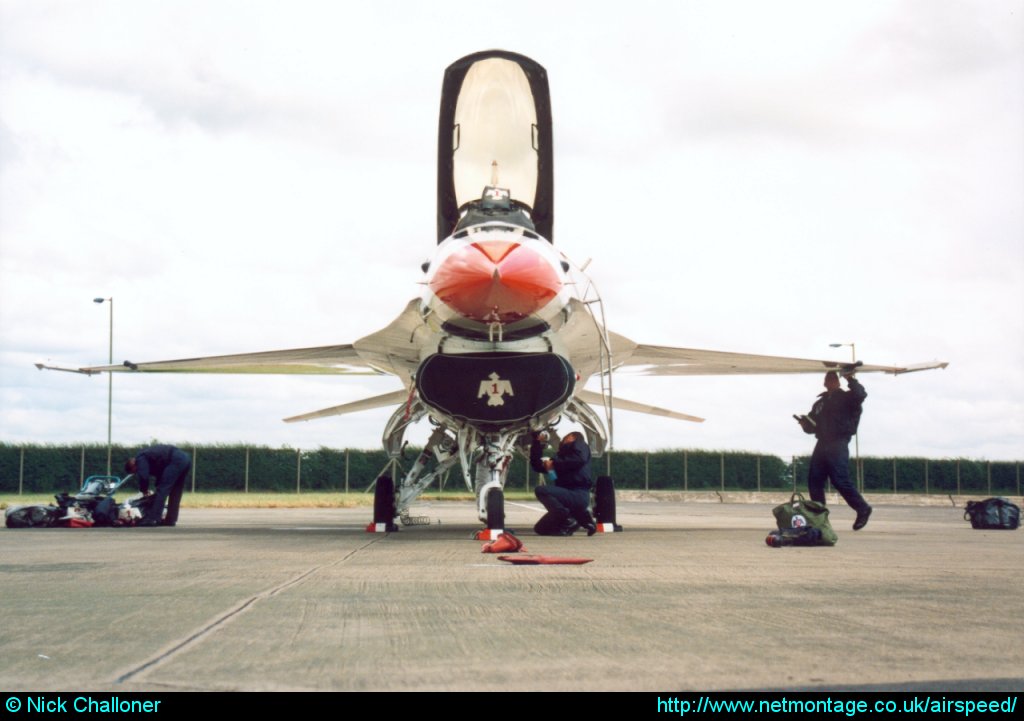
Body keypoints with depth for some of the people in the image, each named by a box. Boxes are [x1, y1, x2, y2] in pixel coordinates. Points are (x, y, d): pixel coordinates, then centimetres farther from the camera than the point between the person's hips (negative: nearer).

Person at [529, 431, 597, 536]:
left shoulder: (579, 445, 7)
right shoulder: (560, 455, 27)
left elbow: (580, 459, -17)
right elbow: (537, 466, 22)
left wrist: (554, 464, -13)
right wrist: (537, 442, 18)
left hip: (578, 495, -9)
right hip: (568, 496, 9)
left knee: (541, 490, -27)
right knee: (540, 529, 7)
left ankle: (570, 521, -18)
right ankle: (581, 517, 8)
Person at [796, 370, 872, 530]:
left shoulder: (846, 398, 3)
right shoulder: (820, 402, 23)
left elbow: (861, 394, -19)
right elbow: (812, 425, 25)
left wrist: (850, 379, -16)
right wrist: (805, 423, 4)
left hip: (838, 444, -7)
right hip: (822, 444, 7)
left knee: (840, 480, -15)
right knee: (814, 480, 3)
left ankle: (863, 509, -3)